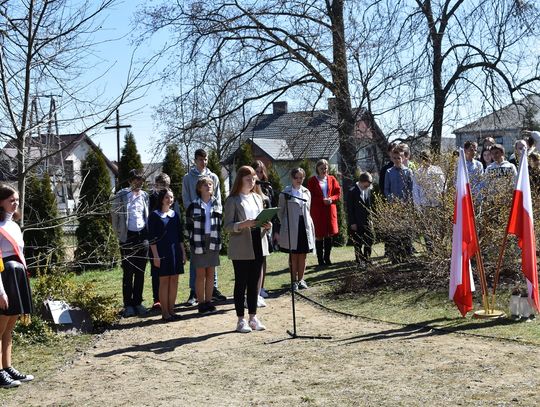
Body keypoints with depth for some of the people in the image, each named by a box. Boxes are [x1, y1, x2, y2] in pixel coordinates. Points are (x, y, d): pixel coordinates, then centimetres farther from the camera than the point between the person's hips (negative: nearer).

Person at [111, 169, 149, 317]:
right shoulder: (121, 196, -2)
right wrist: (119, 233, -4)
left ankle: (138, 303, 16)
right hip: (128, 237, -4)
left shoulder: (144, 196, 10)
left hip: (142, 236, 4)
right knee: (128, 272, 1)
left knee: (140, 272, 7)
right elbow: (115, 215, 1)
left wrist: (148, 233, 7)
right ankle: (128, 304, 7)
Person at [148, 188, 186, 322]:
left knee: (174, 281, 6)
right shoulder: (155, 215, -4)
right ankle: (165, 312, 3)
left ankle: (171, 309, 14)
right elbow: (151, 238, -8)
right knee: (164, 281, -2)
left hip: (175, 251, 5)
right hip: (162, 252, -5)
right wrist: (155, 256, -13)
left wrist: (183, 252, 11)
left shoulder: (175, 214, 12)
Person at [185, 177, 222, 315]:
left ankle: (208, 302, 16)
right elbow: (188, 225, 1)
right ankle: (201, 303, 7)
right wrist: (193, 240, -4)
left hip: (213, 243, 4)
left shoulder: (217, 204, 8)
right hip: (199, 243, -4)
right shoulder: (194, 205, -4)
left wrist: (217, 239, 7)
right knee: (201, 274, 1)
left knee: (210, 274, 8)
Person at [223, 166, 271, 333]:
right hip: (241, 248, -5)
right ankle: (241, 320, 8)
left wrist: (267, 225, -3)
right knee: (241, 284, 1)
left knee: (254, 283, 11)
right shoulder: (233, 200, -6)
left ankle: (253, 317, 19)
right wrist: (243, 224, -26)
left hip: (258, 247, 5)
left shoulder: (258, 197, 12)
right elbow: (227, 225, -10)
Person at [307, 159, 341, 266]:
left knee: (329, 234, 5)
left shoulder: (332, 179, 10)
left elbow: (338, 193, 8)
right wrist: (322, 200, -17)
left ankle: (327, 257, 17)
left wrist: (331, 199, -11)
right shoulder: (312, 181, 0)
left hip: (330, 210, 3)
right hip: (317, 211, -3)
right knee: (319, 235, -1)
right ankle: (320, 259, 6)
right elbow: (310, 197, -6)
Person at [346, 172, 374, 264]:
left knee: (369, 241, 6)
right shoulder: (352, 192, -11)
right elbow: (349, 209, -10)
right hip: (357, 223, -5)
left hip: (367, 222, 5)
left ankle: (367, 259, 18)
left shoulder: (368, 191, 7)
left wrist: (370, 219, 10)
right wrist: (352, 223, -12)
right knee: (358, 243, 1)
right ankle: (359, 260, 9)